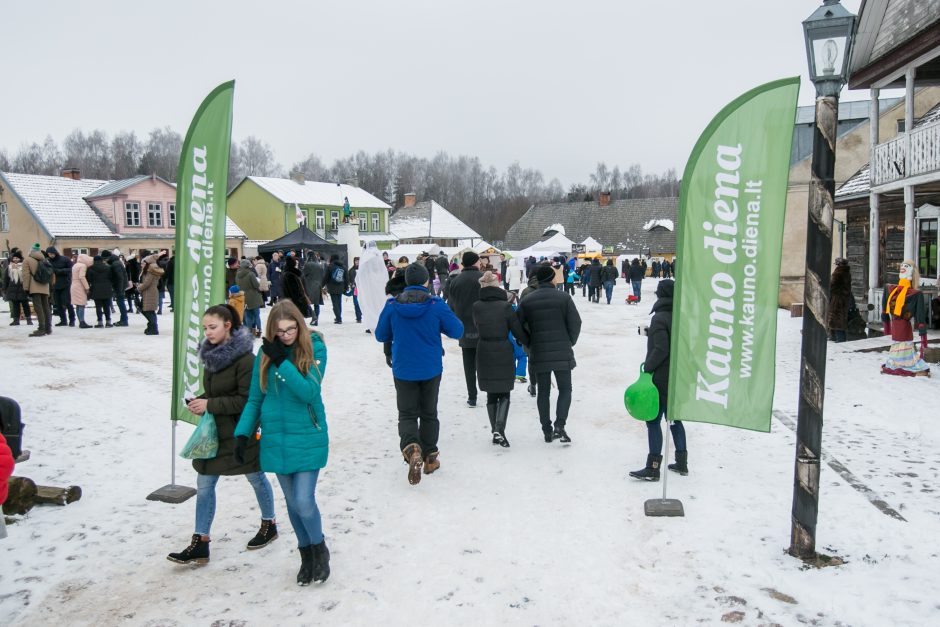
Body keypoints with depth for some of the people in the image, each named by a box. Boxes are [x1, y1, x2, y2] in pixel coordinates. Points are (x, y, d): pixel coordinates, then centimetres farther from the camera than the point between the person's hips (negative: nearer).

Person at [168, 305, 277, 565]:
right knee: (204, 484, 6)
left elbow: (247, 400, -22)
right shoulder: (211, 353, 4)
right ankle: (200, 543, 15)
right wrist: (200, 401, -5)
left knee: (256, 478, 13)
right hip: (214, 430, 7)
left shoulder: (245, 359, -21)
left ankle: (269, 525, 35)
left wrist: (209, 405, -22)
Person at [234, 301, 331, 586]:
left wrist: (281, 362, -24)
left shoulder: (314, 348, -10)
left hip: (308, 437, -3)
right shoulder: (266, 352, -1)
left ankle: (320, 549, 20)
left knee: (304, 501, -8)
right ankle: (306, 554, 33)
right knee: (292, 502, 13)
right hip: (276, 439, 3)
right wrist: (243, 434, -6)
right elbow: (255, 398, 5)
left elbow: (310, 391, -20)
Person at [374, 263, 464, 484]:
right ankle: (429, 457, 23)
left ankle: (411, 448, -20)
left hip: (403, 370, 0)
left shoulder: (392, 305, -9)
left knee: (407, 414, 7)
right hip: (430, 369, 0)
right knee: (429, 413, 17)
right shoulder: (436, 305, -13)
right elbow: (457, 331, -5)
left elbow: (381, 335, 3)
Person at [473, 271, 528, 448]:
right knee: (504, 394, 8)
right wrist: (531, 342, 11)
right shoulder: (505, 306, -13)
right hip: (504, 353, -3)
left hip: (484, 354, 3)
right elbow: (518, 332, -7)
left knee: (491, 395, 15)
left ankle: (495, 431, 19)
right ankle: (499, 429, -9)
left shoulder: (476, 307, -4)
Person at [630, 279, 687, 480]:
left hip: (662, 378, -8)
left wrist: (647, 367, -11)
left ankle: (653, 468, -4)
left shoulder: (660, 318, -16)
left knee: (653, 420, -4)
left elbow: (661, 350, -21)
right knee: (674, 418, 17)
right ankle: (681, 463, 24)